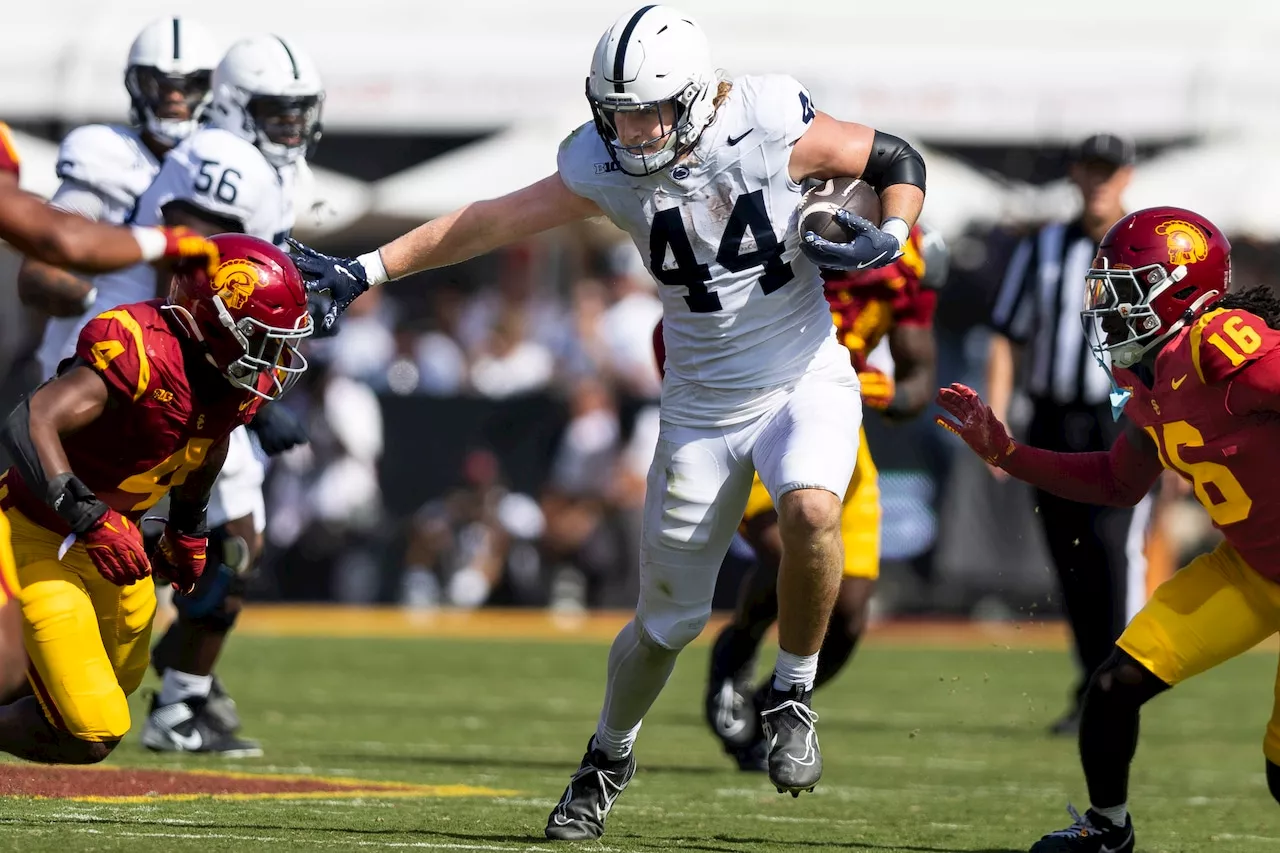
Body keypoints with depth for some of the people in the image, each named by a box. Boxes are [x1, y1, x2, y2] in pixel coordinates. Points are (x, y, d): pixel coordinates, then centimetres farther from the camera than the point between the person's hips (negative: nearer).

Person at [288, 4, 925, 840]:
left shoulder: (772, 128, -19)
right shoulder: (604, 167, -12)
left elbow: (899, 162, -5)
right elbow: (489, 222, -4)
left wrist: (890, 239, -24)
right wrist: (366, 271, -6)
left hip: (804, 378, -2)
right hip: (704, 403, 2)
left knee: (810, 511, -34)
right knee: (669, 617, 6)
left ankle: (793, 695, -9)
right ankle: (609, 756, 35)